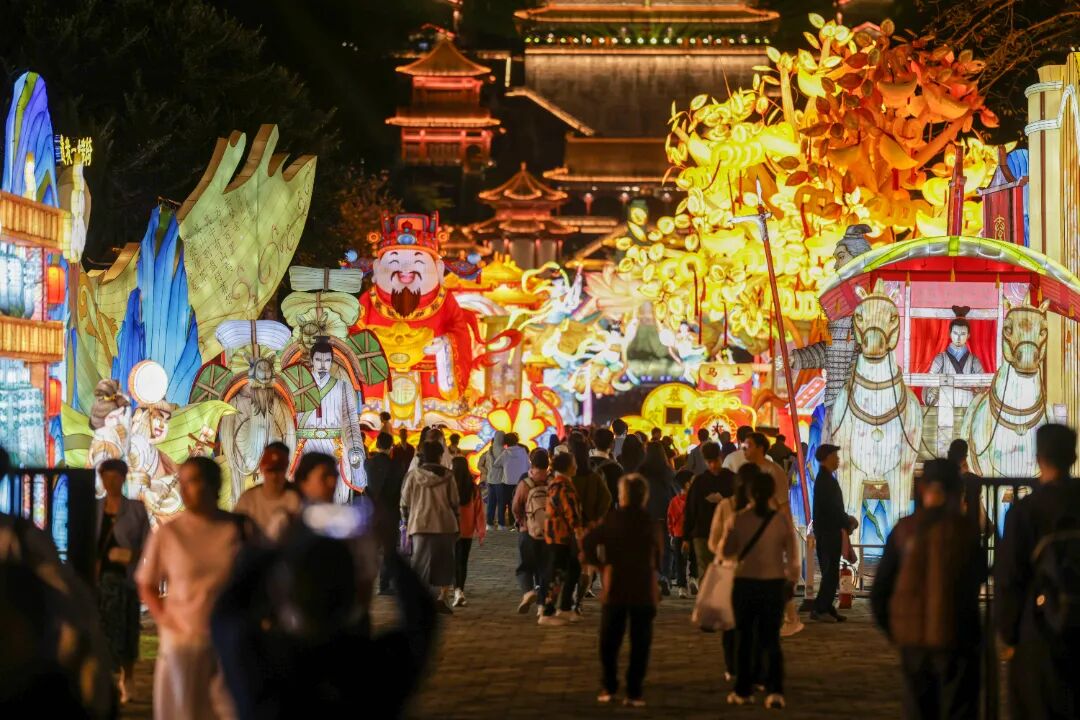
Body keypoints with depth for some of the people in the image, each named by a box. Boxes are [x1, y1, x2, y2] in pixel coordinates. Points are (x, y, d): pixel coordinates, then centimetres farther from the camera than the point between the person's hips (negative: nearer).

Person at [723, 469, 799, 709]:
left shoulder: (739, 519, -8)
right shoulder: (783, 519, -6)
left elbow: (726, 551, 0)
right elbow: (792, 555, -3)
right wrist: (791, 580, 13)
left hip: (745, 582, -1)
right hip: (774, 583, 1)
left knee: (744, 637, 14)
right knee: (770, 638, 8)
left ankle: (743, 691, 19)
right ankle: (774, 691, -7)